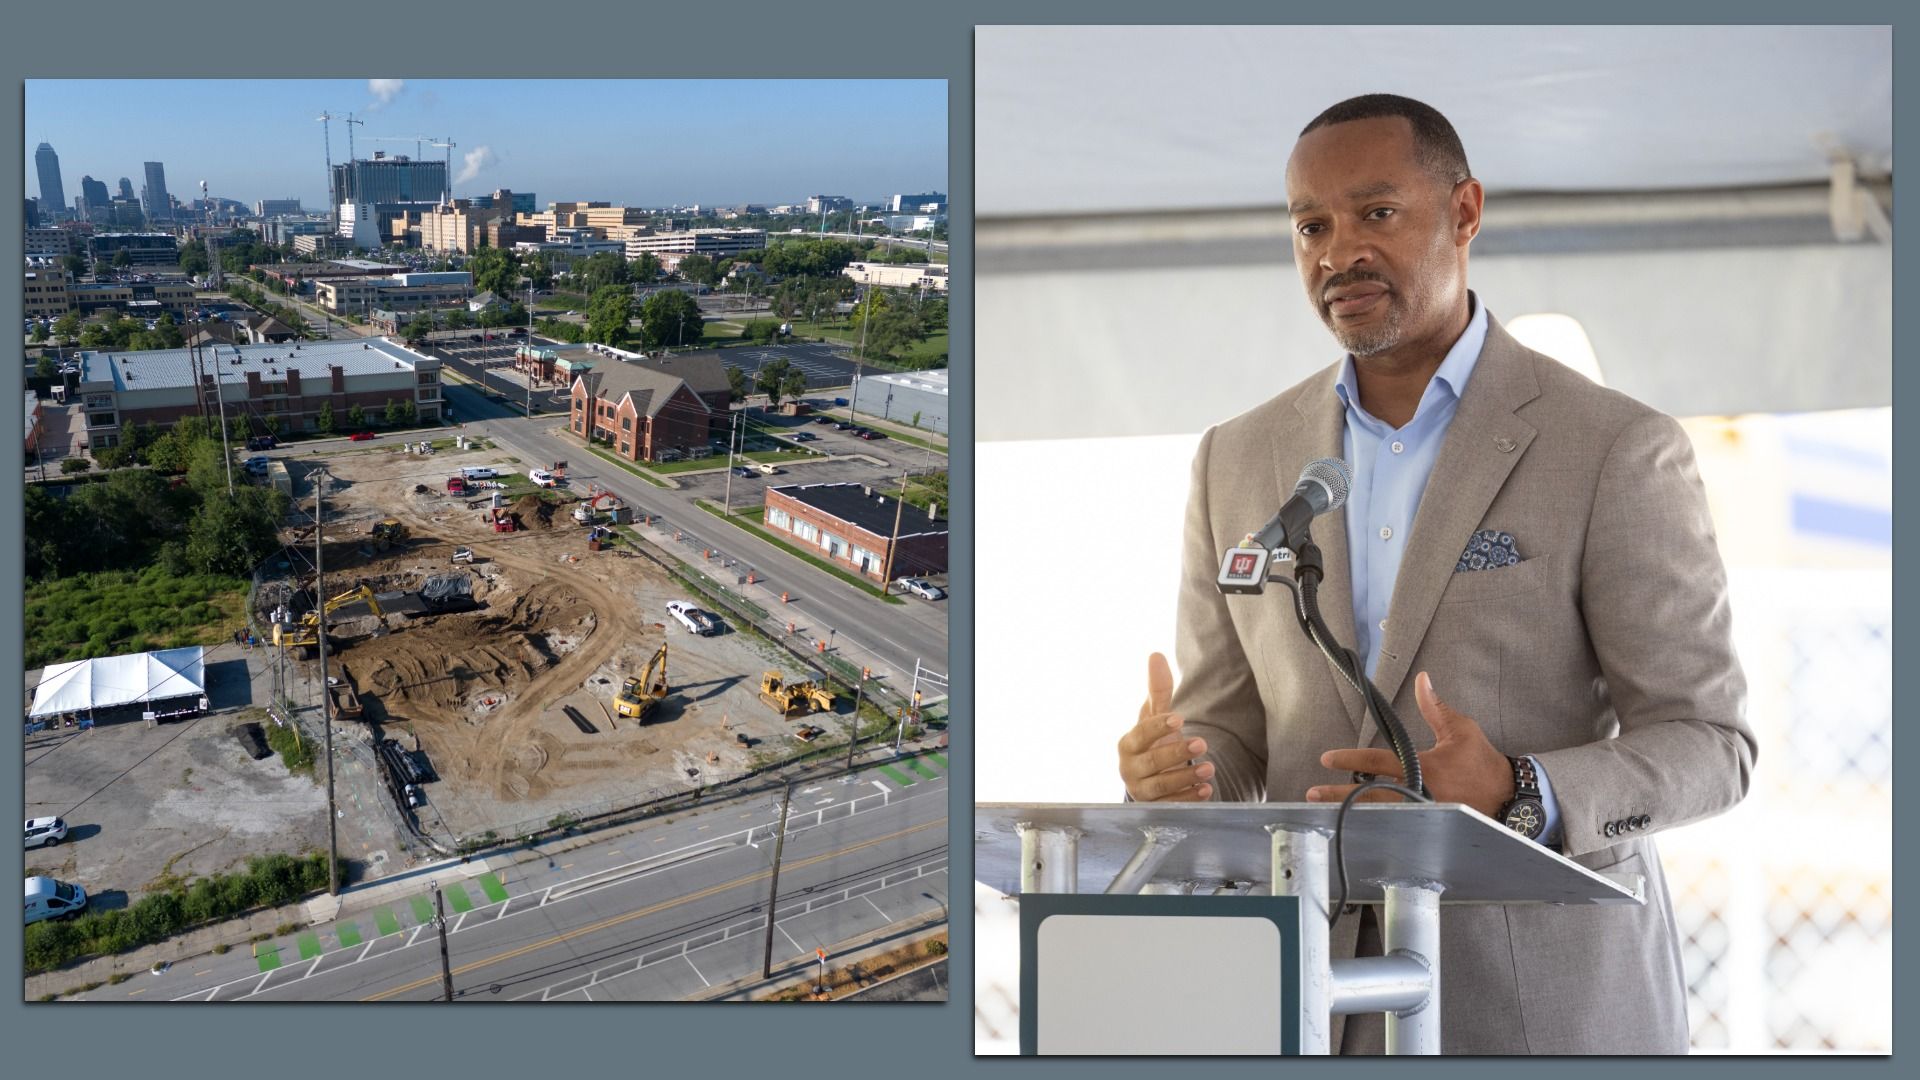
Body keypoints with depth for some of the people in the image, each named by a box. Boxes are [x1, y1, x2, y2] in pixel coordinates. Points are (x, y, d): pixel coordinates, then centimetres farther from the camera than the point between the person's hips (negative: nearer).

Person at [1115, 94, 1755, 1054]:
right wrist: (1172, 772, -15)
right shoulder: (1239, 461, 4)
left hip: (1549, 1001, -3)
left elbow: (1707, 742, -6)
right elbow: (1227, 731, 8)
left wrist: (1515, 797, -23)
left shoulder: (1617, 450, -8)